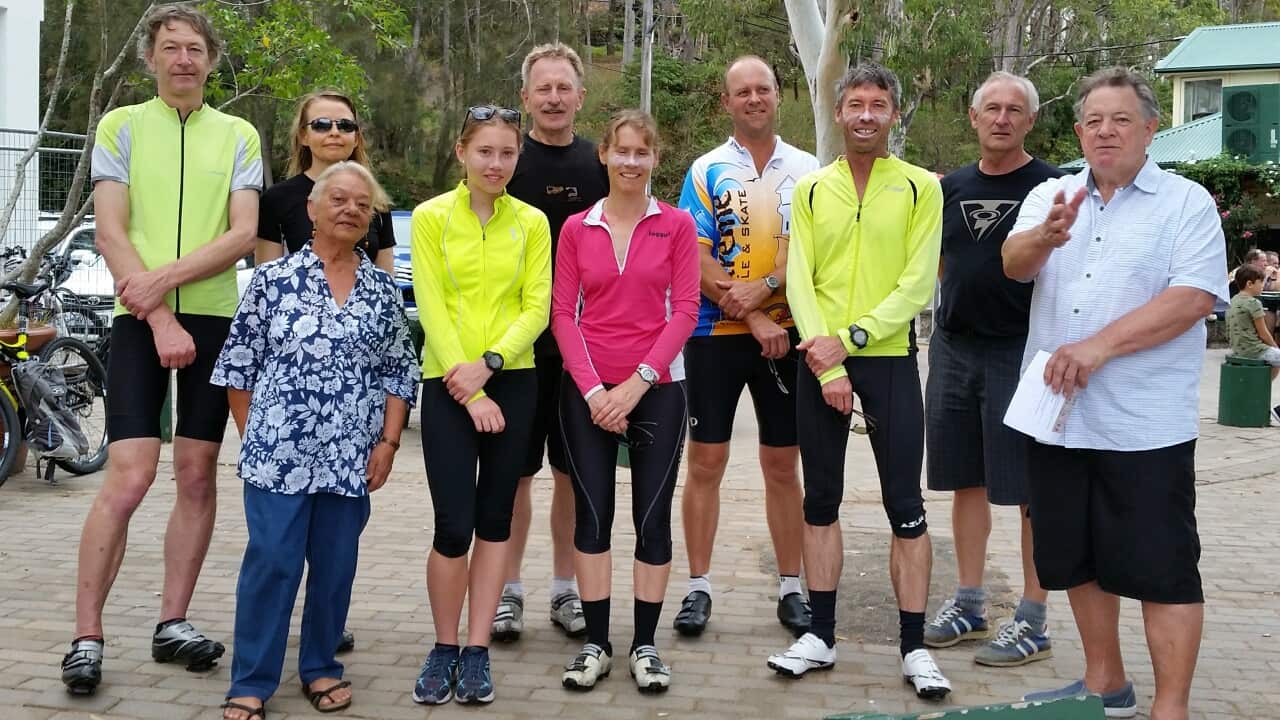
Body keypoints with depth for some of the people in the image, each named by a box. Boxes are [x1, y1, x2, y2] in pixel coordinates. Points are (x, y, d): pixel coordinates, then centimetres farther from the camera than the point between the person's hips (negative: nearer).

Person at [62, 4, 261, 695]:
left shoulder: (238, 136, 10)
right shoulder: (121, 126, 7)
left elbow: (242, 236, -1)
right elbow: (110, 234, -3)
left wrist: (164, 278, -14)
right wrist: (159, 318, -13)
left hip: (213, 318, 2)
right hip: (137, 319, -2)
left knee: (197, 475, 4)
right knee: (127, 479, -10)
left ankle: (172, 623, 15)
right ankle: (87, 636, -1)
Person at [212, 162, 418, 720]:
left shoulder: (384, 291, 7)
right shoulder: (273, 279, -1)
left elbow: (400, 374, 9)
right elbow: (238, 366, 2)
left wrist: (387, 443, 2)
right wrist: (254, 437, 1)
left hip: (351, 460, 3)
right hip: (278, 453, -3)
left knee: (336, 565, 10)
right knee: (271, 561, -3)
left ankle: (320, 666, 27)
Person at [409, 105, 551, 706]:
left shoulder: (531, 222, 6)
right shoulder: (431, 217, 0)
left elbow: (536, 306, 0)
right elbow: (432, 307, -6)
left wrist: (488, 364, -15)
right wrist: (469, 391, -13)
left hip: (512, 381, 2)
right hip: (448, 384, -2)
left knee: (494, 519, 7)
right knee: (453, 523, -6)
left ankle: (477, 651, 15)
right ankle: (444, 648, 13)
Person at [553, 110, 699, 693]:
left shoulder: (677, 226, 2)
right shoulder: (576, 228, 5)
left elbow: (684, 312, -3)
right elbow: (562, 314, 2)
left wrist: (636, 384, -11)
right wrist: (593, 389, -9)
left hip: (656, 389, -1)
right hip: (587, 391, 1)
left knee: (652, 517, 3)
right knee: (592, 513, 4)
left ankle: (645, 645, 14)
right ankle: (595, 643, 14)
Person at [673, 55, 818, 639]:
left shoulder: (806, 170, 7)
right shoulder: (706, 171, 2)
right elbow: (695, 261, -6)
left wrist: (763, 290, -17)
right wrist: (755, 320, -14)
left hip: (785, 335, 1)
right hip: (714, 334, -1)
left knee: (782, 465, 7)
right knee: (705, 462, 1)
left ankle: (791, 588, 16)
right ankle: (698, 588, 11)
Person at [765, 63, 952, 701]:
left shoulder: (920, 188, 0)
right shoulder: (811, 189, 6)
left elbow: (917, 285, -6)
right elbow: (799, 283, -1)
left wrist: (850, 338, -15)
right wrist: (829, 367, -11)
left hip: (889, 359, -2)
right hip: (818, 363, 2)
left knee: (905, 506, -1)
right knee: (820, 501, 9)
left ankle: (914, 647, 8)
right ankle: (820, 636, 19)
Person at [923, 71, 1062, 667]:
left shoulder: (1051, 187, -4)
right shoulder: (950, 187, 11)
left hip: (1021, 350, -5)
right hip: (954, 347, 5)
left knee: (1030, 489, 0)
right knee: (967, 480, 13)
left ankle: (1033, 620, 10)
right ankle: (969, 603, 25)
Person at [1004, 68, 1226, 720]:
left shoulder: (1187, 203, -2)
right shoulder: (1050, 197, 10)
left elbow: (1193, 297, -14)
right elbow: (1014, 265, -6)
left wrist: (1099, 347, -21)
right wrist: (1048, 237, -29)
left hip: (1144, 426, -5)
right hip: (1059, 416, 5)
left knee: (1161, 569, -1)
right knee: (1079, 560, 15)